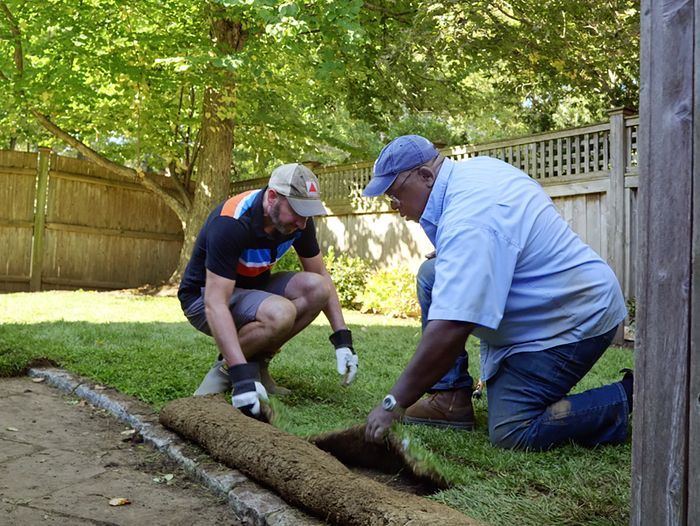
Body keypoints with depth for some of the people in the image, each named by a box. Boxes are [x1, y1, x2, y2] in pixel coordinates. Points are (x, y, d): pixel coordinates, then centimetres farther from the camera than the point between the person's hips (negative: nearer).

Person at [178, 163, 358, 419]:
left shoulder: (298, 219, -12)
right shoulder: (230, 224, -32)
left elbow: (321, 277, -2)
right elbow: (215, 303, -37)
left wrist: (343, 339, -10)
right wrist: (241, 376, -45)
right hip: (205, 295, -7)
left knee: (316, 289, -19)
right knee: (280, 313, -34)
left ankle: (257, 362, -3)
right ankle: (226, 367, -7)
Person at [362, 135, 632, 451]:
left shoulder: (468, 221, -30)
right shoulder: (474, 167, 1)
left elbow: (449, 330, -35)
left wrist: (394, 403, -27)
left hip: (575, 321, -10)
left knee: (510, 433, -16)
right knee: (432, 275, 4)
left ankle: (627, 398, -1)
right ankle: (451, 399, 4)